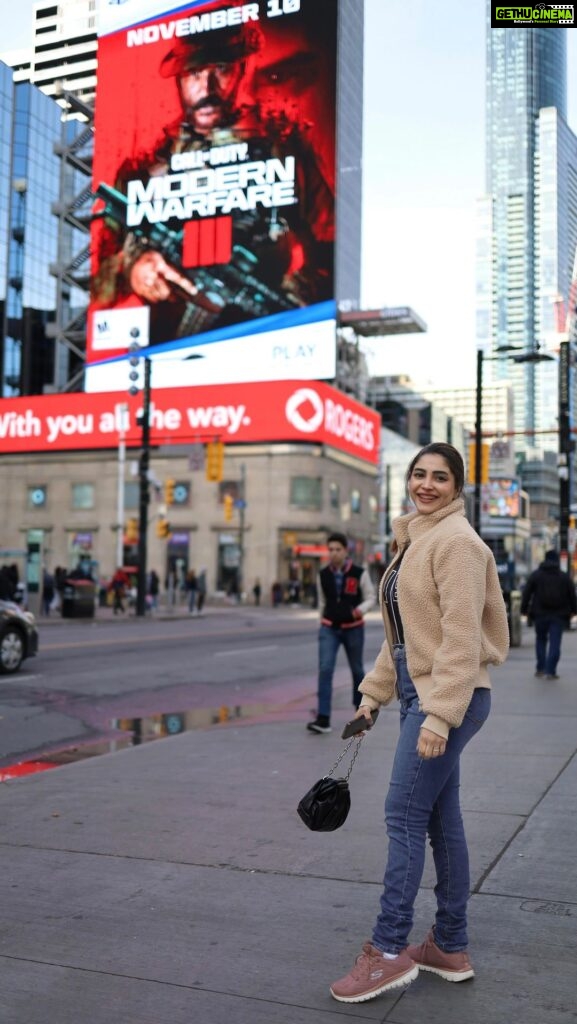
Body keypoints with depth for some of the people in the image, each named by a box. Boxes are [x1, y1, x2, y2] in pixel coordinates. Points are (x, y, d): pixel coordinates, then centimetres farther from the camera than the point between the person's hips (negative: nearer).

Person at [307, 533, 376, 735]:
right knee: (325, 669, -13)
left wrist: (361, 609, -21)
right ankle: (323, 719, -17)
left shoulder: (359, 574, -9)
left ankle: (360, 707, 38)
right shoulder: (323, 575, 0)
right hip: (329, 629, 1)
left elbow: (370, 598, -1)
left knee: (357, 669, 13)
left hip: (353, 628, -1)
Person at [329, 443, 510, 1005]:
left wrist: (439, 714, -23)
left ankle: (390, 951, 5)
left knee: (404, 815, -5)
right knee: (441, 819, 13)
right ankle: (450, 948, 23)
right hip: (420, 691, 9)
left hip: (449, 696, -9)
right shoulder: (413, 540, 15)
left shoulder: (455, 541, -13)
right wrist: (375, 691, 16)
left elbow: (462, 637, -20)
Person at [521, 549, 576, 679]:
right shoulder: (564, 577, 3)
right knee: (555, 643, -1)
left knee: (541, 640, 16)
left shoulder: (536, 575, 1)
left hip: (540, 614, 1)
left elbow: (526, 593, -1)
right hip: (558, 615, -1)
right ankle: (550, 671, -8)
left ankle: (540, 669, 12)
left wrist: (524, 609, 5)